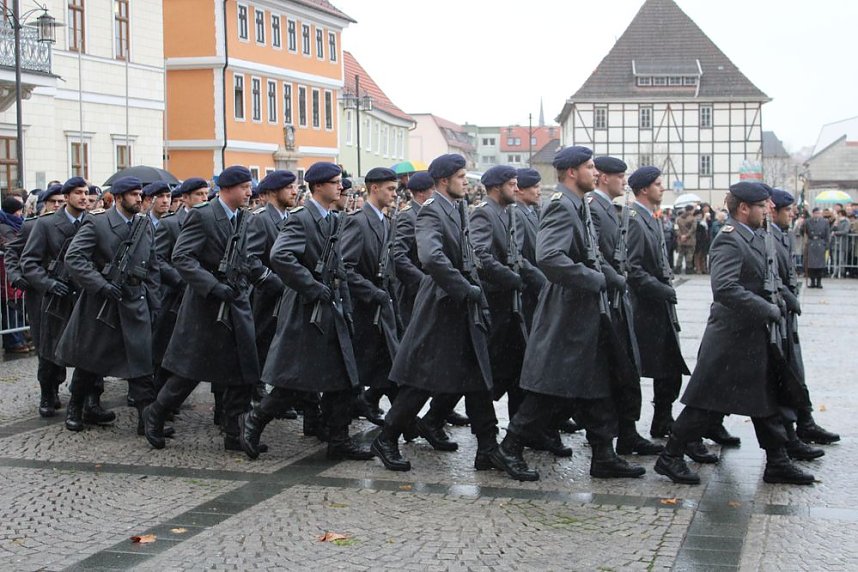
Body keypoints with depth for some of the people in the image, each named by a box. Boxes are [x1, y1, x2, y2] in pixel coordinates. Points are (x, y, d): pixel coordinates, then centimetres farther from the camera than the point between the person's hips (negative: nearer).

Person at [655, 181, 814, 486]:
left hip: (753, 336, 10)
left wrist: (771, 306, 5)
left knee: (766, 400, 14)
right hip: (731, 337, -10)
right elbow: (725, 288, -30)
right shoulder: (729, 240, -18)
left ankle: (778, 463, 24)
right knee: (710, 402, -2)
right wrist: (768, 310, -23)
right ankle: (670, 457, 9)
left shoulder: (753, 238, 12)